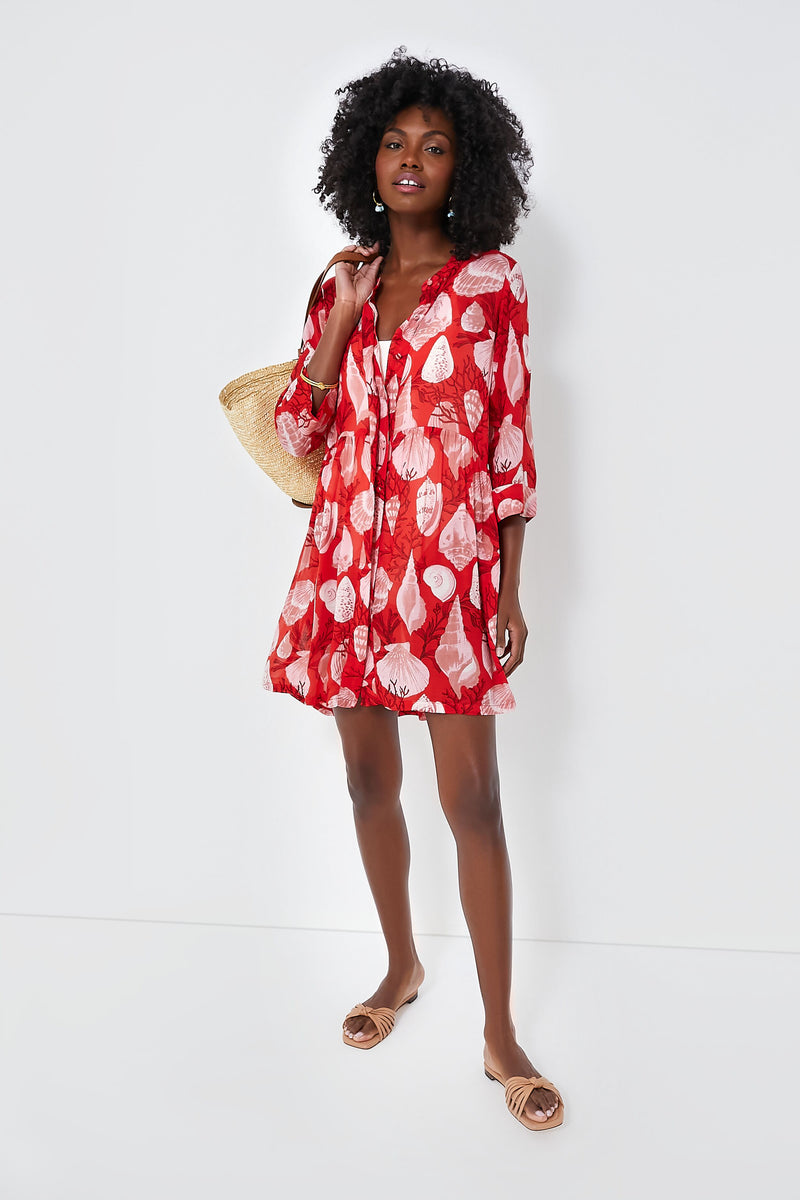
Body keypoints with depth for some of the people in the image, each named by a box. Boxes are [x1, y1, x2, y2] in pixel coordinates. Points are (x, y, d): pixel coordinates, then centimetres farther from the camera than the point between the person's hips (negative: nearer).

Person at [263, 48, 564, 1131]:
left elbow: (512, 444, 0)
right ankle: (402, 966, 35)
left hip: (449, 566, -4)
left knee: (473, 803, -3)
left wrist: (512, 593, -4)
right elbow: (297, 433, 6)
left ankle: (500, 1034, 11)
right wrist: (339, 322, -5)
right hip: (347, 561, 4)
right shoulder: (340, 283, 11)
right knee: (369, 781, 14)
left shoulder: (492, 285, 1)